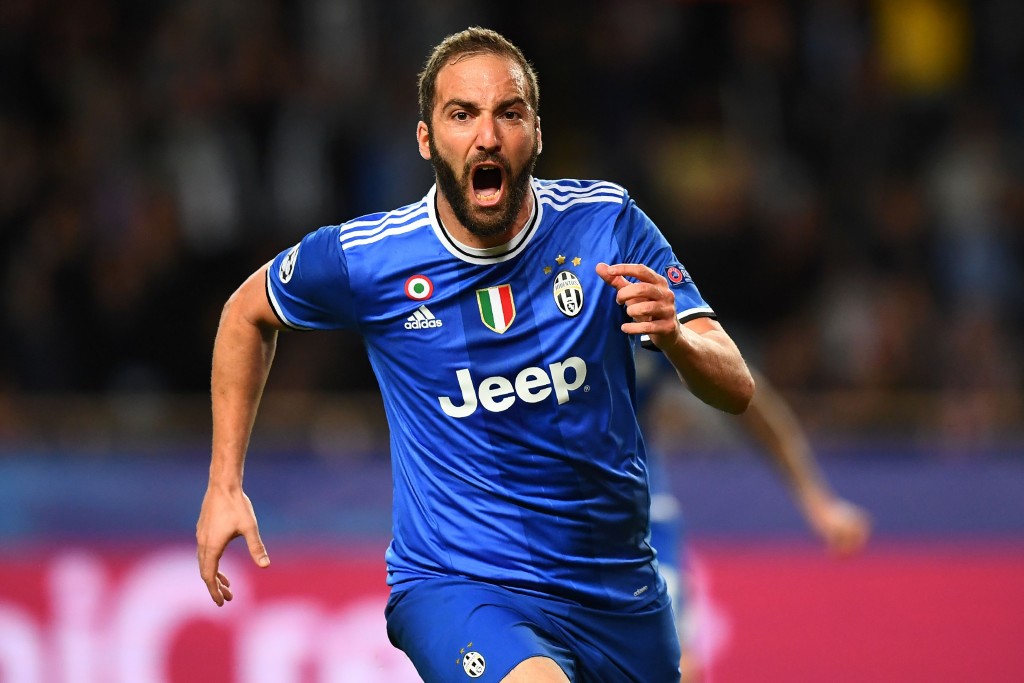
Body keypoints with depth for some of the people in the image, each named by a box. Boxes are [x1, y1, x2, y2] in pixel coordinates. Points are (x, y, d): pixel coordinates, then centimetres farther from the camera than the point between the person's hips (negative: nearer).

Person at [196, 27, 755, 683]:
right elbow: (249, 312, 12)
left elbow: (736, 388, -10)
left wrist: (674, 336, -32)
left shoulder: (607, 223, -7)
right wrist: (225, 486, 8)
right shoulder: (364, 258, -10)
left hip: (620, 583, 4)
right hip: (455, 586, -4)